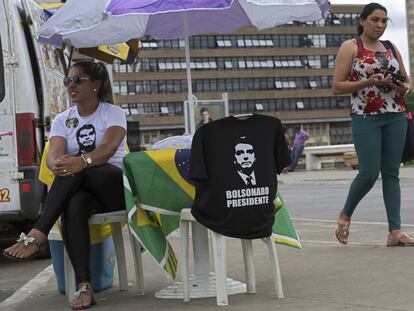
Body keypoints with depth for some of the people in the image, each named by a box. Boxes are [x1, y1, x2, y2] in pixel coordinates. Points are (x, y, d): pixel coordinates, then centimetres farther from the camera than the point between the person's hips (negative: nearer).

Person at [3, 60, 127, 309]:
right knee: (73, 207, -37)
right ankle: (84, 287, -45)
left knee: (74, 172, -35)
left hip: (113, 184, -2)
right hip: (79, 189, 2)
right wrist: (57, 164, -34)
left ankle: (38, 235, -41)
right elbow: (54, 153, -6)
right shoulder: (63, 120, 13)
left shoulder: (113, 113, 1)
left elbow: (109, 147, -20)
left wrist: (82, 161, -42)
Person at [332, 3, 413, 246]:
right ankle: (346, 215, 16)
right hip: (366, 117, -4)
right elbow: (337, 87, -5)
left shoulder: (391, 48, 14)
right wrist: (368, 82, -16)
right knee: (369, 173, -10)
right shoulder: (350, 47, 0)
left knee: (391, 172, 1)